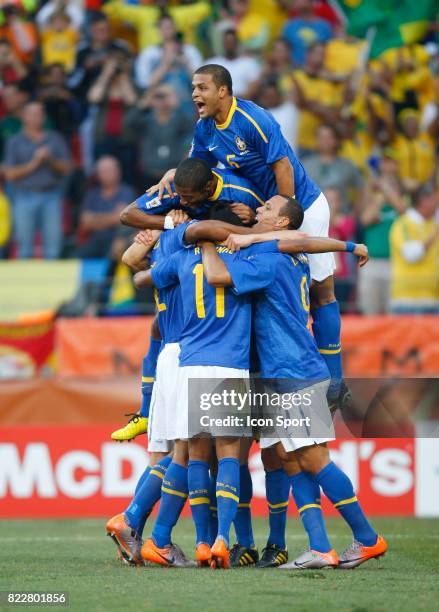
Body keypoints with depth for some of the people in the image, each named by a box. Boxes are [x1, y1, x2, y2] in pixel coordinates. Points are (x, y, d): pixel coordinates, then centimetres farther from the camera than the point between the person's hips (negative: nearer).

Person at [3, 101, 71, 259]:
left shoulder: (55, 139, 11)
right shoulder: (15, 142, 7)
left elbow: (66, 168, 7)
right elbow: (10, 174, 0)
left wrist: (51, 160, -10)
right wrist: (33, 164, -10)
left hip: (51, 196, 1)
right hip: (25, 197, -1)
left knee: (53, 244, -4)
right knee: (25, 247, -3)